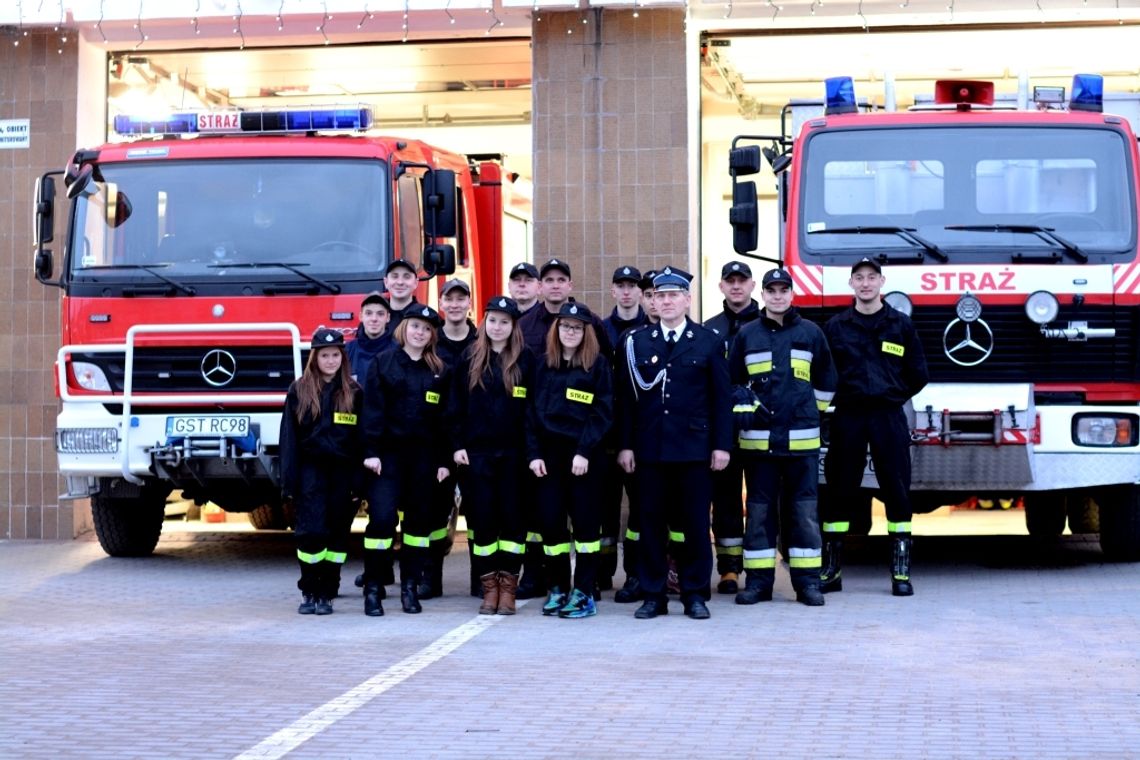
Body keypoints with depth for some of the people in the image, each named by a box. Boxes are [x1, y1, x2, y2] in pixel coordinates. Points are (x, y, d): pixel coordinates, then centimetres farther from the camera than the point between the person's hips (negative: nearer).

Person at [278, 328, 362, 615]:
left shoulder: (353, 393, 7)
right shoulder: (299, 390, 4)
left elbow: (362, 438, 7)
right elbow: (289, 437, 2)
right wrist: (289, 481, -5)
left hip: (342, 471, 1)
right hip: (311, 470, -1)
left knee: (337, 534, 3)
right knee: (311, 531, -9)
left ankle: (326, 594, 10)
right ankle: (308, 592, 1)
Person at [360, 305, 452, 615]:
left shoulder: (439, 371, 10)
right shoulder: (383, 363, 2)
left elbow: (445, 418, 8)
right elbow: (372, 409, -4)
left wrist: (444, 460, 3)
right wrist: (371, 451, -12)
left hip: (424, 455, 3)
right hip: (389, 452, -3)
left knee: (420, 519, 5)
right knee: (382, 517, -11)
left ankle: (410, 586, 14)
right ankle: (372, 588, -4)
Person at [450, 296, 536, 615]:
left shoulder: (525, 360, 3)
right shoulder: (469, 360, 7)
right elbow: (456, 406, 7)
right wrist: (457, 445, -1)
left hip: (513, 453, -1)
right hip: (477, 452, 1)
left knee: (512, 518, 1)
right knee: (482, 519, 2)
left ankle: (508, 586, 8)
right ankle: (489, 587, 9)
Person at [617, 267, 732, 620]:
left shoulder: (709, 342, 4)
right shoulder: (636, 342, 7)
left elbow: (720, 398, 3)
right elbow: (626, 397, 6)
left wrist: (721, 444, -3)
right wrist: (625, 445, 0)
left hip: (694, 448, -1)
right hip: (649, 448, 1)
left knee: (695, 522, 2)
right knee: (651, 522, 3)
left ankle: (695, 594, 11)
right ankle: (653, 595, 10)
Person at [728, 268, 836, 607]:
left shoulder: (811, 333, 7)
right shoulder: (746, 335, 8)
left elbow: (825, 381, 16)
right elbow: (732, 382, 15)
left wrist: (812, 413, 13)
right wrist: (744, 410, 3)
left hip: (802, 438, 0)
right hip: (758, 438, 1)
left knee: (804, 509, 1)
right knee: (759, 509, 3)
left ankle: (807, 580, 5)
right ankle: (758, 580, 8)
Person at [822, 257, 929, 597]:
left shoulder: (901, 324, 6)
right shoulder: (835, 326, 6)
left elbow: (918, 375, 10)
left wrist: (892, 396, 10)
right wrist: (840, 397, 3)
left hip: (889, 417, 0)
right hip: (847, 417, 0)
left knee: (896, 491, -1)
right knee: (838, 489, 2)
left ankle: (901, 571, 3)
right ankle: (831, 569, 9)